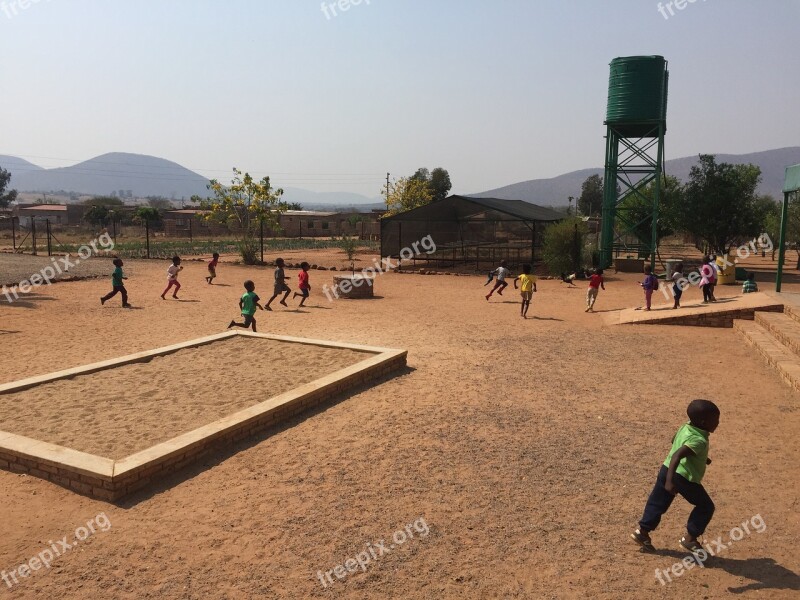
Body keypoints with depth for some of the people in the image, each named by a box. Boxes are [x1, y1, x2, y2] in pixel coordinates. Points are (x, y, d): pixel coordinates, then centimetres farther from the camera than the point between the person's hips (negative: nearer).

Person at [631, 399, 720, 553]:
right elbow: (676, 456, -34)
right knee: (706, 507, 11)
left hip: (666, 470, 8)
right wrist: (670, 481, -39)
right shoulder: (699, 441, -22)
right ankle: (690, 538, 17)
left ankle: (642, 532, 20)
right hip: (684, 478, -8)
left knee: (658, 503, 17)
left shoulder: (686, 427, 5)